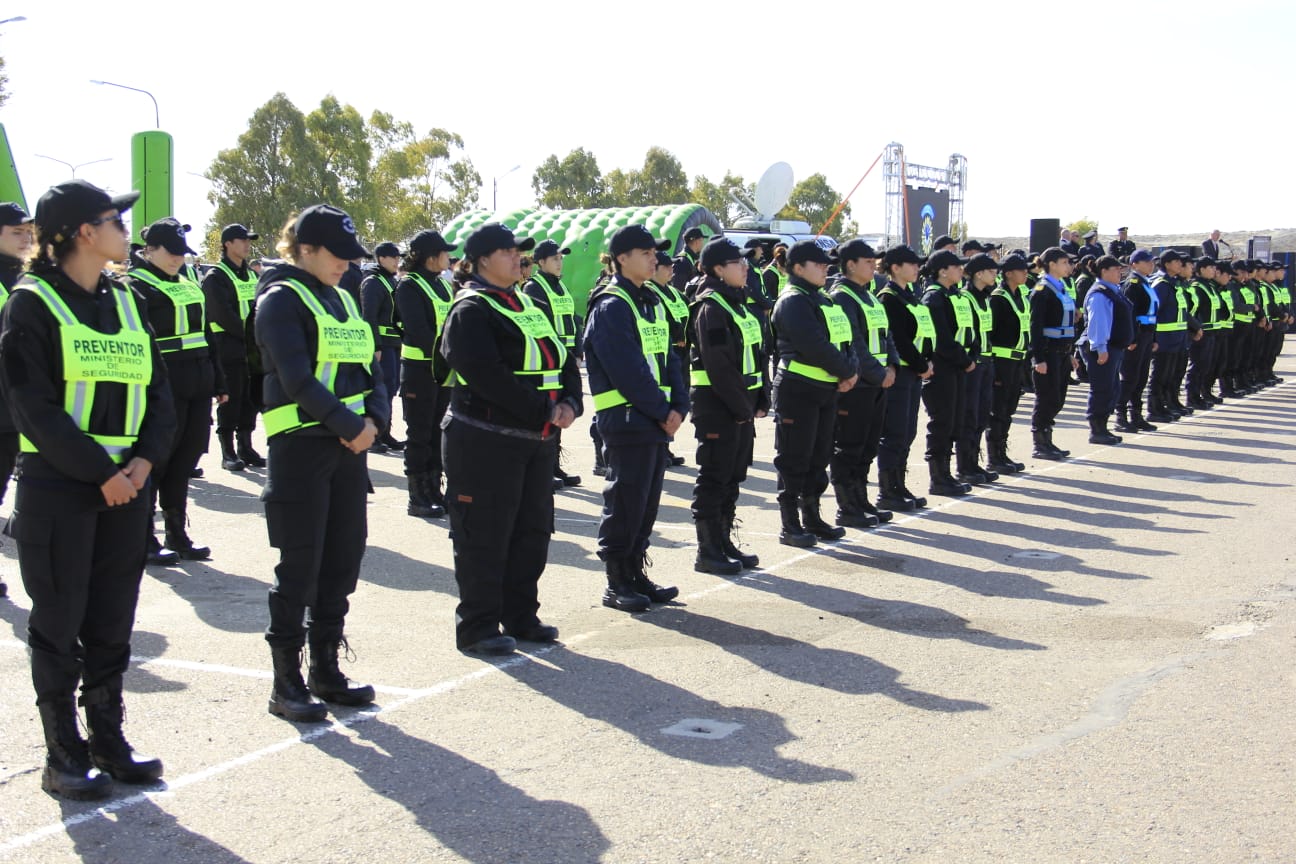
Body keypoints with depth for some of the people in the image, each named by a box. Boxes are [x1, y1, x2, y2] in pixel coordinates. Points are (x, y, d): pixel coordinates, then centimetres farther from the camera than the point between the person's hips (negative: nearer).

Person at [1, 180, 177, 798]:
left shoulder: (124, 302, 12)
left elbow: (158, 391, 10)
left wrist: (145, 460, -6)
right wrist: (99, 472, -16)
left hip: (125, 483, 6)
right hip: (57, 485, -6)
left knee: (113, 621, 11)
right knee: (60, 621, 3)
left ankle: (108, 741, 22)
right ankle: (63, 756, 13)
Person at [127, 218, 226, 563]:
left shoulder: (188, 284, 18)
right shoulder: (136, 285, -5)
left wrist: (217, 381, 20)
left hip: (197, 384, 7)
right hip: (163, 388, -7)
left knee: (186, 458, 11)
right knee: (157, 459, 0)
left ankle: (177, 534, 21)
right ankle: (144, 539, 10)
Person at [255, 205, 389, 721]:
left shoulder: (342, 298, 16)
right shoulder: (281, 298, -8)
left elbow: (369, 367, 13)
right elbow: (296, 378, -18)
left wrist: (375, 419, -4)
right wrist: (350, 425, -18)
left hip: (349, 445, 7)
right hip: (300, 446, -7)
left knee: (343, 561, 10)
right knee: (300, 567, -2)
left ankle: (326, 669, 22)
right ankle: (286, 683, 8)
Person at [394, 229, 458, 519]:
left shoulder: (443, 285, 15)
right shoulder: (409, 286, -10)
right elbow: (419, 331, -18)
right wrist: (441, 359, -21)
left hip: (443, 368, 8)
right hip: (419, 369, -7)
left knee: (436, 432, 12)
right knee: (419, 435, -2)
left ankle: (434, 492, 21)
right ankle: (417, 498, 4)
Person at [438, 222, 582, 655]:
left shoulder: (527, 306, 16)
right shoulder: (470, 311, -11)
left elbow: (562, 358, 14)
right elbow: (489, 375, -23)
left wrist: (569, 403, -5)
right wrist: (544, 410, -21)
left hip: (536, 440, 9)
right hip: (486, 442, -8)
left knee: (532, 531, 14)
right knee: (485, 537, -1)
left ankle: (520, 617, 26)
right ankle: (477, 627, 9)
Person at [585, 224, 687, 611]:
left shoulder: (651, 302, 15)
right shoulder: (611, 307, -12)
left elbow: (668, 358, 13)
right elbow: (627, 370, -19)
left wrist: (678, 406, -1)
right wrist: (662, 411, -15)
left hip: (657, 420, 8)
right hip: (626, 420, -8)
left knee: (647, 502, 13)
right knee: (625, 503, -3)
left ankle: (635, 574, 23)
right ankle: (617, 583, 6)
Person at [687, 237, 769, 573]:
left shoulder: (738, 304, 15)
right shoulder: (711, 308, -14)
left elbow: (755, 356, 16)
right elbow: (719, 366, -20)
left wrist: (760, 400, 7)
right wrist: (741, 407, -18)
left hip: (741, 404, 9)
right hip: (716, 404, -9)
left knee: (733, 476, 14)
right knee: (714, 478, -3)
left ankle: (724, 543, 23)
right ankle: (708, 552, 4)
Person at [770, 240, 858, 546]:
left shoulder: (824, 300, 16)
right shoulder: (793, 302, -13)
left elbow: (846, 338, 11)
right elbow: (815, 346, -22)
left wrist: (851, 371, -7)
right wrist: (846, 372, -12)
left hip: (826, 389, 9)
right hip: (798, 390, -9)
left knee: (819, 456, 15)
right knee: (794, 459, -2)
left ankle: (811, 518, 26)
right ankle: (790, 526, 4)